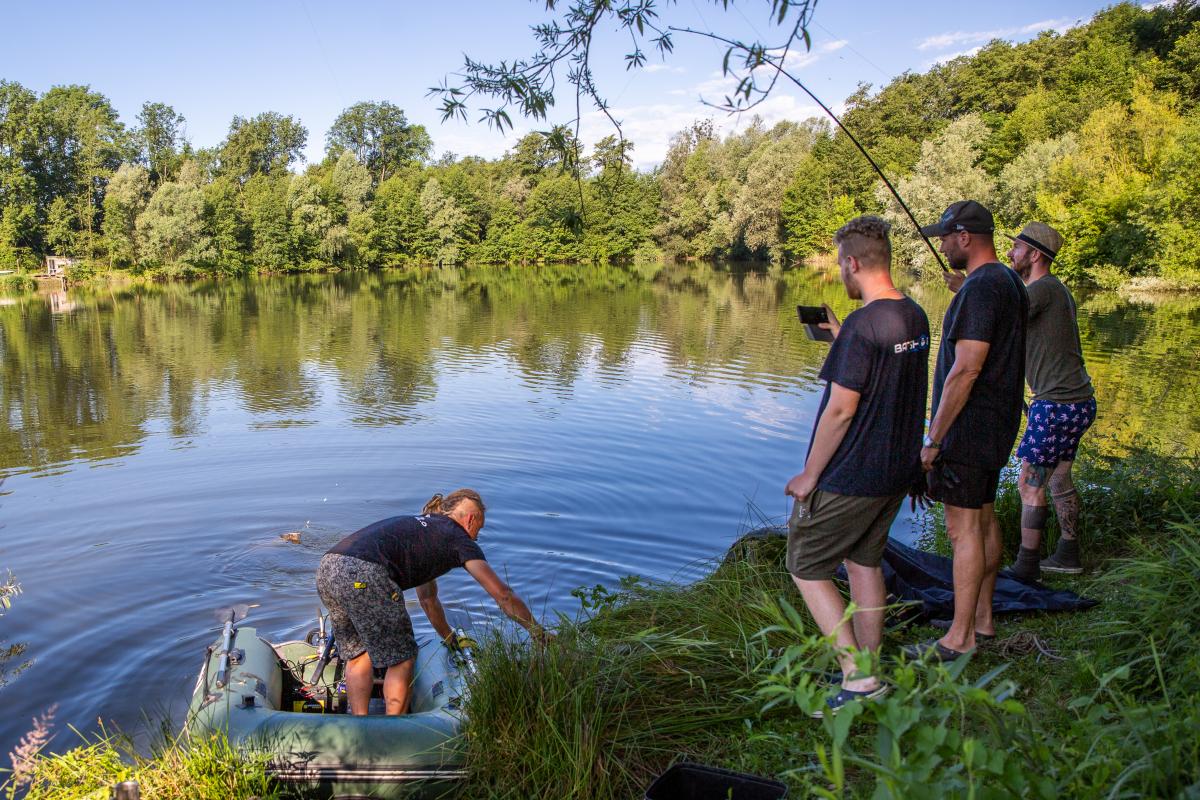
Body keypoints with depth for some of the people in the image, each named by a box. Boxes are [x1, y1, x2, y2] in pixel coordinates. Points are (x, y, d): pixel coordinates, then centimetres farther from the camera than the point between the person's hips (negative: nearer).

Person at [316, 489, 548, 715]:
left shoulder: (421, 527, 35)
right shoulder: (458, 537, 13)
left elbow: (428, 598, 46)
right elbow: (502, 595, 11)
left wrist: (451, 640, 57)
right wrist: (539, 633, 22)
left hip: (327, 569, 9)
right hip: (364, 574, -8)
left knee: (358, 655, 22)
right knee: (401, 657, 8)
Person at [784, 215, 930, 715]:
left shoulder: (863, 326, -22)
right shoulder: (916, 317, 5)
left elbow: (841, 410, -22)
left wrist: (809, 475, -13)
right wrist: (841, 338, 18)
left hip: (850, 477, -9)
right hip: (897, 469, 9)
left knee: (806, 567, 5)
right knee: (864, 562, 19)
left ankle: (858, 678, 5)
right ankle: (869, 673, 28)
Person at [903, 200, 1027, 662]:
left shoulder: (980, 287, -19)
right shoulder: (1009, 282, 13)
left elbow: (966, 370, -24)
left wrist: (934, 438, -20)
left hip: (969, 426, -10)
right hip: (996, 423, 11)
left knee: (963, 528, -5)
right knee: (984, 520, 16)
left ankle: (959, 638, 2)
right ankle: (982, 618, 27)